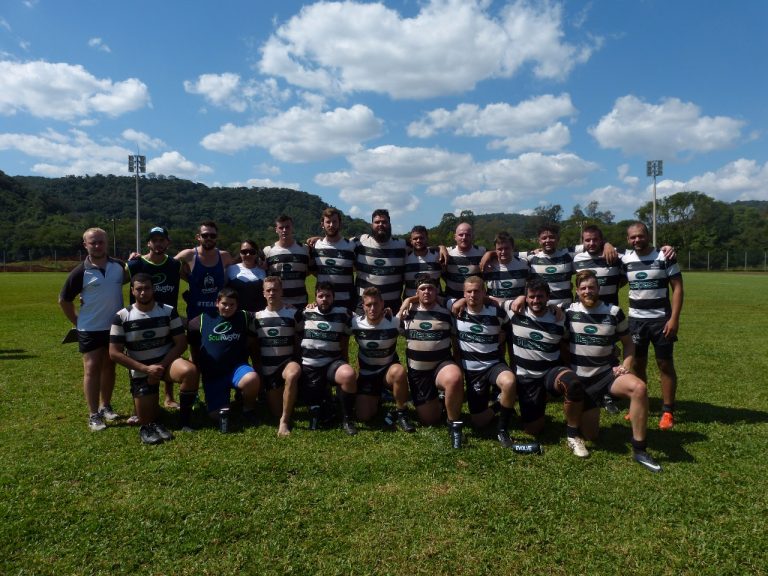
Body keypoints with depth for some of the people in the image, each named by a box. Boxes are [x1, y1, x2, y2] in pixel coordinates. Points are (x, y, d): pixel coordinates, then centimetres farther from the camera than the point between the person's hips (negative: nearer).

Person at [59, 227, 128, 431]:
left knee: (109, 367, 13)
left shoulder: (119, 266, -2)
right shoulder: (80, 272, -10)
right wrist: (77, 322, 0)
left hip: (115, 327, 4)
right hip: (90, 329, -3)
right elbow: (64, 300, -1)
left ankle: (106, 406, 27)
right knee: (92, 369, -2)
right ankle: (93, 415, 3)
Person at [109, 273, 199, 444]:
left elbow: (181, 343, -6)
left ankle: (185, 421, -17)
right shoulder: (122, 316, -8)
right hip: (140, 370, 0)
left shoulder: (169, 311, -6)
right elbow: (114, 353, -9)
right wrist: (146, 369, -17)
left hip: (166, 361, 0)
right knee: (146, 422, -6)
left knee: (190, 371, -35)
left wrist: (161, 366, -18)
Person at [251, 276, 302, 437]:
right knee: (276, 411, -2)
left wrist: (298, 363, -3)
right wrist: (258, 369, 5)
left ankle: (284, 421, -30)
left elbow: (299, 341, 5)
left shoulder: (294, 314, 0)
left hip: (288, 362, -2)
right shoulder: (257, 316, 6)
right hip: (267, 368, 3)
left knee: (292, 375, -40)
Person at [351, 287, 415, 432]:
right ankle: (376, 397, 24)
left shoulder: (394, 322, -16)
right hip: (366, 374, 2)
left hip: (389, 370, -1)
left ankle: (402, 413, -15)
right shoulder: (355, 323, -11)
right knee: (363, 416, -12)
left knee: (399, 371, -38)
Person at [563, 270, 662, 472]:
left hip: (608, 373, 0)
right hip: (581, 379, 0)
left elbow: (628, 344, 8)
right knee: (590, 436, 1)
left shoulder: (614, 312, -3)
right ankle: (580, 413, 37)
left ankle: (639, 450, -23)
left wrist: (626, 366, -9)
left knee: (639, 388, -33)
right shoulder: (569, 312, -4)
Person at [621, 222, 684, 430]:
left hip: (661, 319, -3)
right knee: (637, 364, 8)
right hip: (635, 320, 3)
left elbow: (677, 288, -8)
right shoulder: (625, 260, 2)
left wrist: (674, 318, -14)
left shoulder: (664, 257, -7)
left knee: (665, 364, 2)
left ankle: (668, 411, 9)